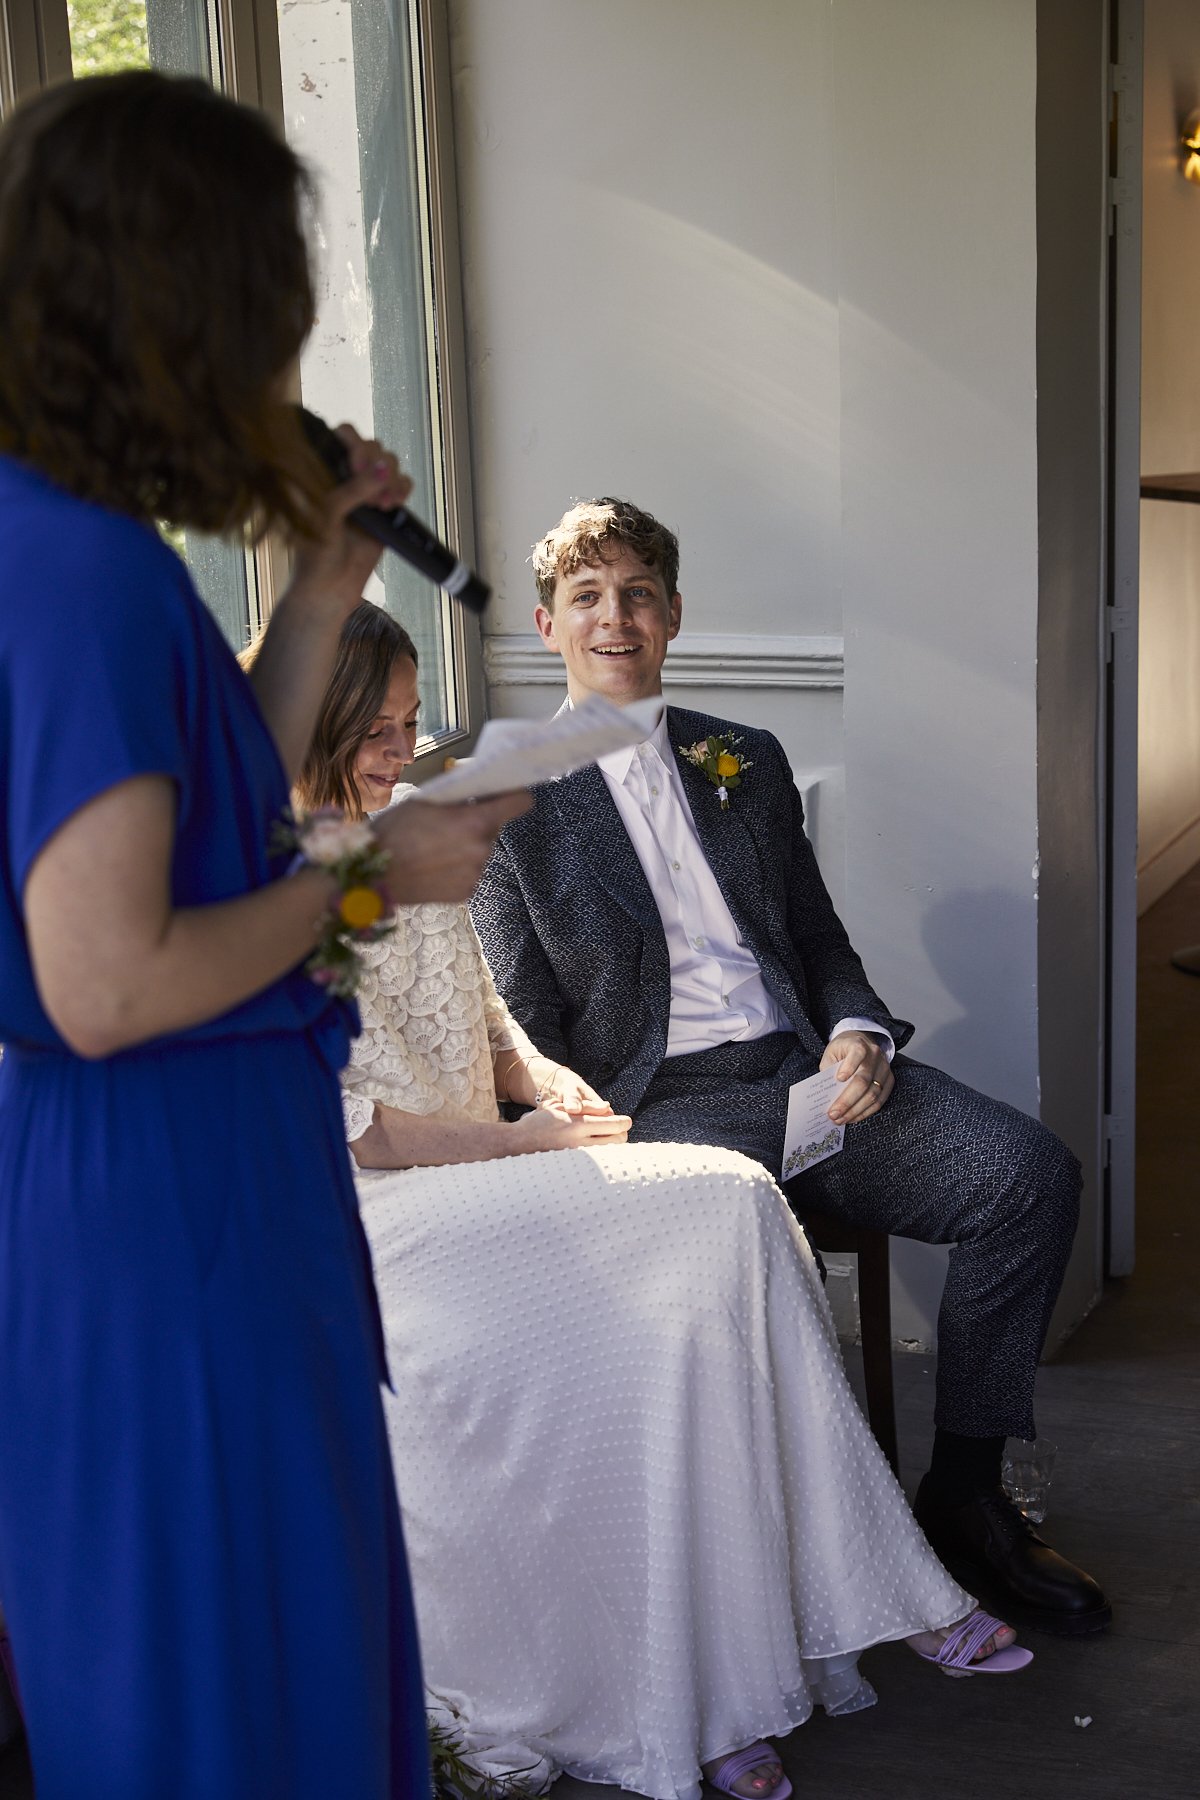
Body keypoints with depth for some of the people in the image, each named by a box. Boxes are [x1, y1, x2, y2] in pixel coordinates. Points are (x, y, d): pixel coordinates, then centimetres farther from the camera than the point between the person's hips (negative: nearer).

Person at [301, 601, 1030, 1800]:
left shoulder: (412, 826, 14)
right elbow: (334, 1125, -13)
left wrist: (543, 1079, 1)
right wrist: (524, 1142, -14)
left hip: (482, 1164, 7)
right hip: (366, 1208, -7)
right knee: (728, 1208, -24)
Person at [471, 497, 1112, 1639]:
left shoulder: (746, 763, 20)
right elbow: (523, 1035, 3)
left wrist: (858, 1033, -1)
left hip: (804, 1070, 5)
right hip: (663, 1103, -4)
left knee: (1030, 1170, -18)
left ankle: (965, 1491, -3)